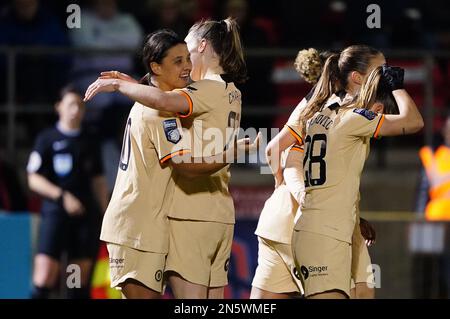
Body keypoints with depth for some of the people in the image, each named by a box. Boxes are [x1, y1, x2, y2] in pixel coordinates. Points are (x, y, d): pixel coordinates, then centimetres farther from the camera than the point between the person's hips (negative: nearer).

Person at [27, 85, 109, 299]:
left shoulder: (88, 142, 14)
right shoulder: (47, 139, 2)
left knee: (81, 278, 2)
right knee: (45, 274, -15)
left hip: (87, 215, 4)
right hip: (56, 212, -4)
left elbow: (98, 181, 20)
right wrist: (62, 196, -14)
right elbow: (34, 179, -2)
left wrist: (106, 213, 12)